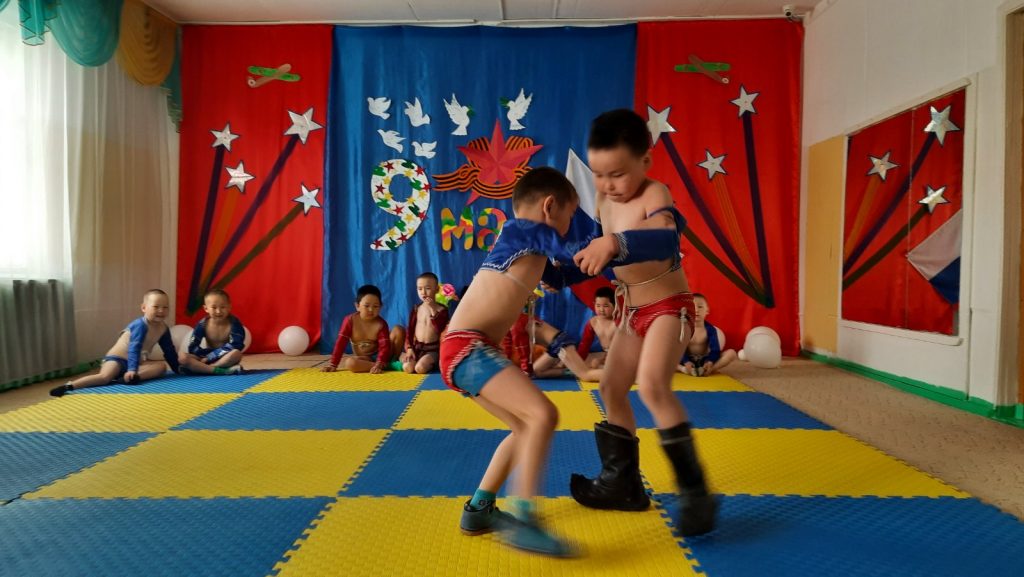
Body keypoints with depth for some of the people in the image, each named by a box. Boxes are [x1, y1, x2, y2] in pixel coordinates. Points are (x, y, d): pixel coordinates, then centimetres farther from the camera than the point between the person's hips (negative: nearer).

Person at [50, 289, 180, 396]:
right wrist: (132, 369, -37)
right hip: (118, 358, -6)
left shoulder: (163, 328, 4)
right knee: (104, 376, -35)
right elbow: (134, 348, -27)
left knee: (162, 366, -20)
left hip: (136, 362, 6)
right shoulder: (140, 325, -17)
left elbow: (169, 351, 13)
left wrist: (178, 370, 13)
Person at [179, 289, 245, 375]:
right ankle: (219, 370, -35)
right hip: (208, 357, 3)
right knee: (183, 357, -22)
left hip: (226, 358, -3)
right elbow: (192, 348, -8)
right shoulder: (202, 324, -6)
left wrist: (209, 356, -24)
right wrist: (207, 356, -24)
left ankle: (202, 368, -28)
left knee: (236, 353, -36)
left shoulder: (234, 323, -13)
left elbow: (234, 346, -23)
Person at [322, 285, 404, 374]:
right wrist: (333, 364, -17)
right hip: (363, 359, 1)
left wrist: (379, 364, -39)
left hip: (378, 356, -1)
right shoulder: (350, 320, -11)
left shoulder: (381, 324, -14)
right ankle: (385, 366, -28)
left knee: (399, 330, -21)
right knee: (350, 363, -37)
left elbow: (384, 346, -22)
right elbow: (341, 343, -11)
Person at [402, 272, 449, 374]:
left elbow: (441, 329, -18)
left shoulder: (442, 309, -4)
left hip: (432, 348, -3)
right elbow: (410, 330, 6)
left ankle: (431, 363, 6)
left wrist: (433, 310, -22)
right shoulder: (416, 309, 7)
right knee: (407, 368, -21)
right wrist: (409, 348, -7)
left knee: (420, 368, -27)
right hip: (416, 347, 4)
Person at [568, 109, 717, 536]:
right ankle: (624, 483, 26)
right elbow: (594, 245, 16)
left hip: (669, 307, -9)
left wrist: (615, 243, -57)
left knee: (652, 386, -27)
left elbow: (666, 238, -42)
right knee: (611, 390, 12)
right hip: (632, 311, 9)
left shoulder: (654, 194, -21)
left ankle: (694, 491, -14)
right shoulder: (604, 202, 1)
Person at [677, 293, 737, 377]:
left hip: (705, 361, 2)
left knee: (731, 353, -19)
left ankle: (710, 370, -31)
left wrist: (710, 362, -30)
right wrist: (686, 362, -32)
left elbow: (715, 350, -10)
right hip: (689, 361, -2)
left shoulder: (710, 329, -4)